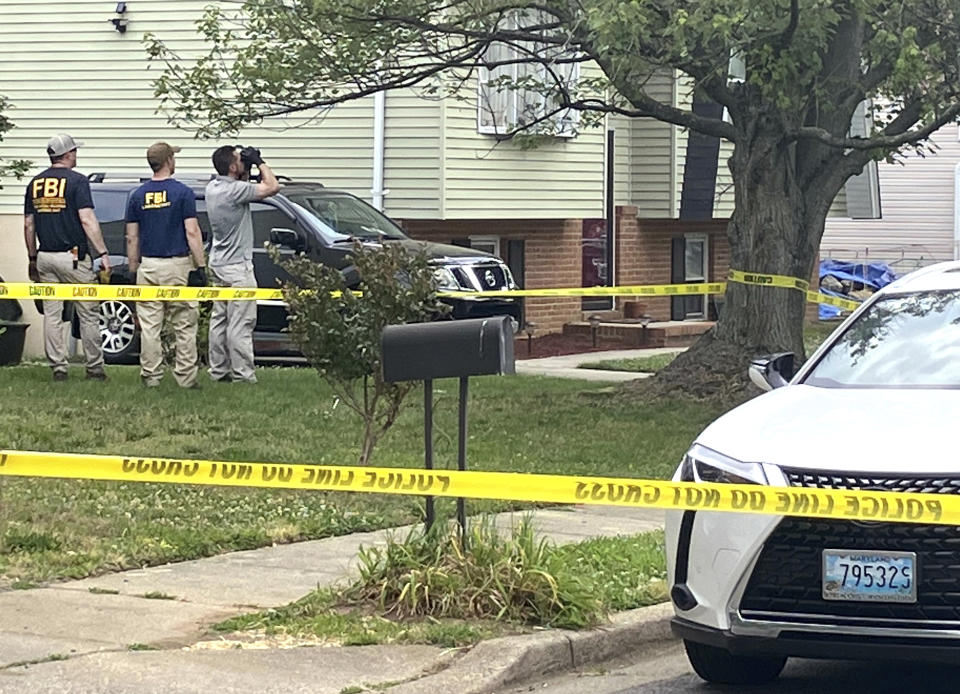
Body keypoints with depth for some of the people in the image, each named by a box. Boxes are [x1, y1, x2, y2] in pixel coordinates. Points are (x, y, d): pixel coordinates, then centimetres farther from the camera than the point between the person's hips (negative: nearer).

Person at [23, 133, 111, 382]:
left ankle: (58, 367, 5)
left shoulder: (35, 183, 8)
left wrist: (32, 258, 18)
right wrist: (103, 253, -13)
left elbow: (28, 225, 10)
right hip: (73, 257, -5)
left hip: (45, 257, 5)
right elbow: (87, 220, -15)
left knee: (52, 314, 7)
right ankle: (94, 367, 6)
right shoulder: (77, 181, -8)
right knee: (88, 314, 4)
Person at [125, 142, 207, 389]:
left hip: (148, 266, 3)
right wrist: (201, 266, -5)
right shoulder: (182, 193, -6)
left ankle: (150, 377, 4)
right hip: (177, 266, -3)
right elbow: (192, 232, -9)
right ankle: (185, 377, 1)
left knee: (149, 326, 4)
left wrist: (133, 269, 15)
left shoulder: (138, 196, 5)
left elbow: (132, 237, 7)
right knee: (184, 326, 3)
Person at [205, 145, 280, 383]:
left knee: (219, 319, 12)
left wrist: (248, 169, 9)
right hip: (237, 266, -9)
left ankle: (219, 370, 15)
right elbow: (272, 187, -21)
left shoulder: (213, 187, 7)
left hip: (218, 263, 9)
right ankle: (243, 374, -8)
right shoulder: (235, 191, -20)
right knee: (240, 323, -8)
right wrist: (260, 163, -9)